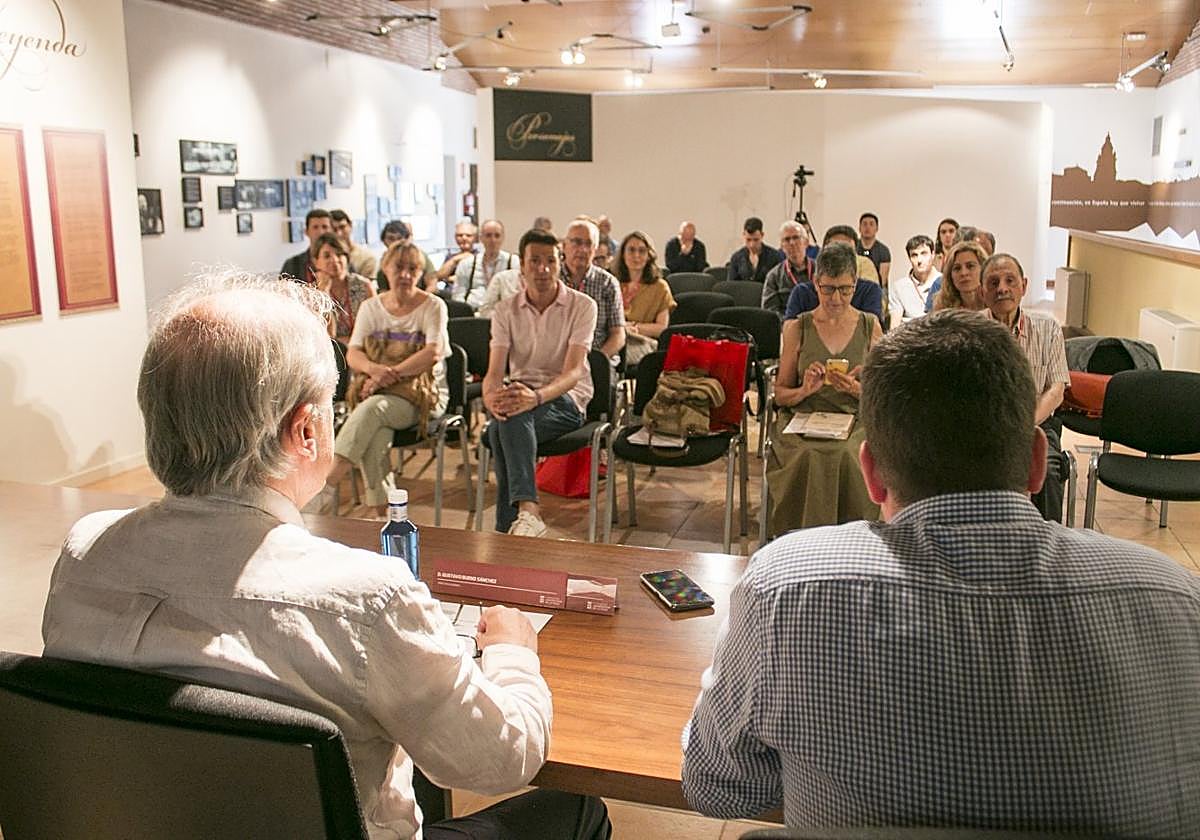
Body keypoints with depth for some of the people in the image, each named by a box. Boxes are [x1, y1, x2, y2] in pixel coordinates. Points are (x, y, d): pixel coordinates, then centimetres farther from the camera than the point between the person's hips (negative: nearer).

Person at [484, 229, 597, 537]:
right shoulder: (506, 310, 6)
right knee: (505, 417, -35)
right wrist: (491, 397, -30)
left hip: (567, 399, -3)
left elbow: (573, 371, -15)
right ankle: (527, 510, -39)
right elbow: (495, 371, -4)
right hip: (520, 394, 3)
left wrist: (536, 396, -36)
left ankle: (509, 528, -37)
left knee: (505, 426, -35)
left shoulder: (582, 306, -4)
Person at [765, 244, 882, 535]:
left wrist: (857, 390, -12)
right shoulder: (797, 328, 8)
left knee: (847, 457, -34)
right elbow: (780, 394, 10)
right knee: (810, 459, -34)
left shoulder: (869, 326, 10)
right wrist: (805, 390, -12)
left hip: (855, 421, 0)